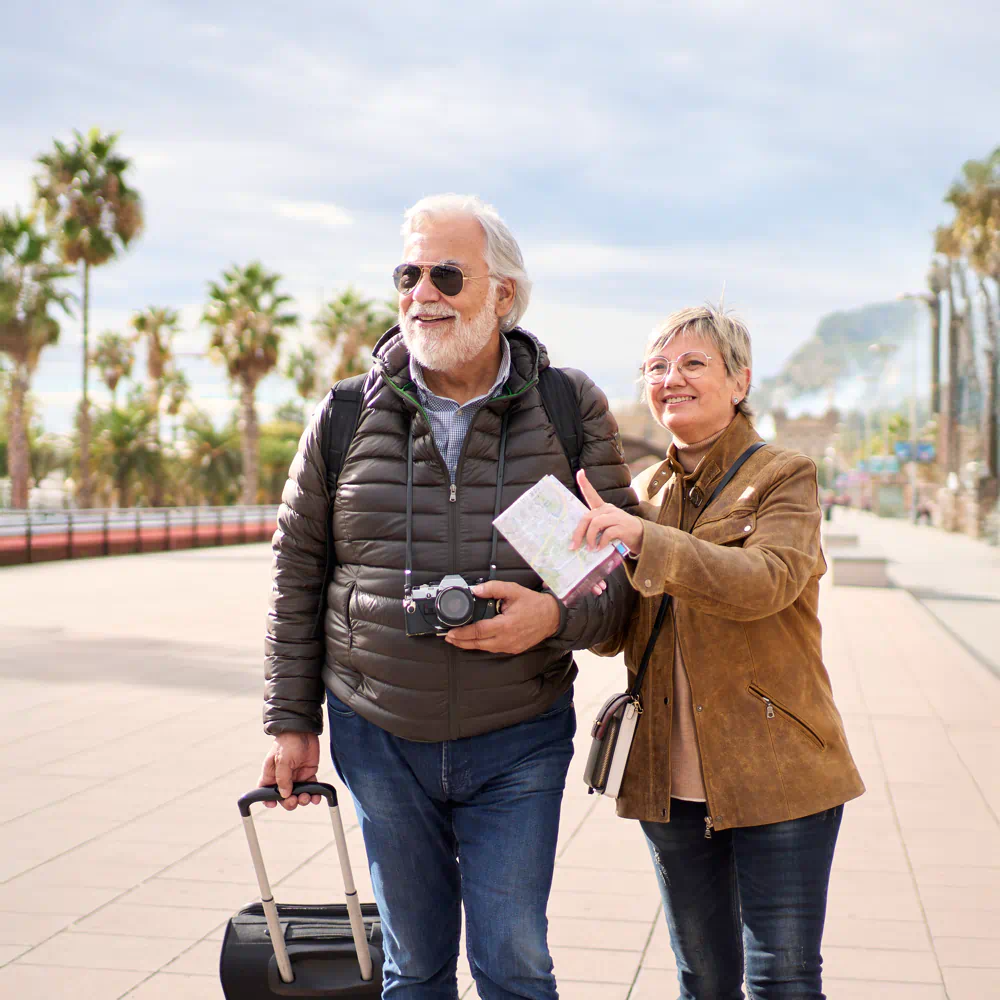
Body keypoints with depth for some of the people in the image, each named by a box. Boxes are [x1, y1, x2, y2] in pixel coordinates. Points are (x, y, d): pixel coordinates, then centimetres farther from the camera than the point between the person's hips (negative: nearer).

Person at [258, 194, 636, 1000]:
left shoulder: (571, 410, -5)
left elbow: (625, 560, -2)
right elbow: (297, 573, 6)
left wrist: (557, 616, -22)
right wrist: (292, 720, 5)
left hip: (519, 742, -2)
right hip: (379, 737, 2)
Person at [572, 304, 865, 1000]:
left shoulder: (784, 477, -3)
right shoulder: (646, 493, 12)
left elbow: (767, 580, -24)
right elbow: (616, 635, 8)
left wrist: (644, 538, -34)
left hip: (774, 778, -5)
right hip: (671, 782, 5)